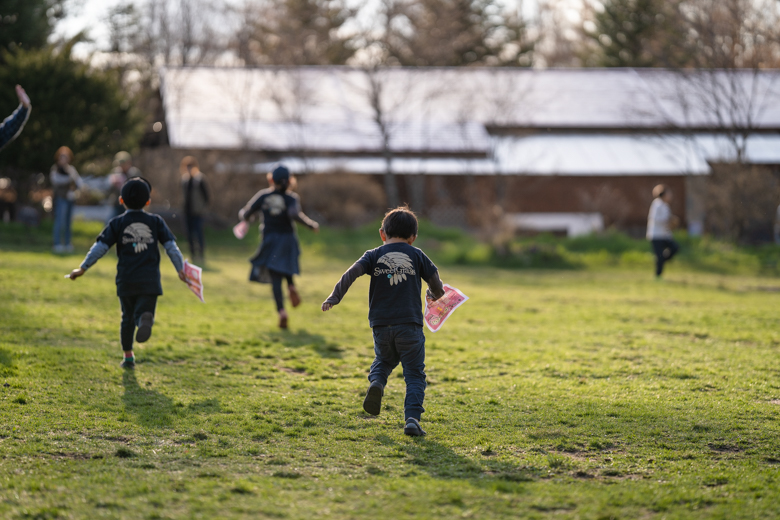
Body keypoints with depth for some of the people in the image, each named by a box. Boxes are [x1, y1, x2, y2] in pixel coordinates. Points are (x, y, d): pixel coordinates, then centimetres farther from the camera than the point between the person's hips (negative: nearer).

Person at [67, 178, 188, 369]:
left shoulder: (117, 223, 5)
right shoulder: (156, 221, 7)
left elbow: (100, 247, -1)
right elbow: (171, 246, 2)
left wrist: (83, 268, 3)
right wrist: (180, 269, 7)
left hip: (126, 280, 1)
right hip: (150, 280, -1)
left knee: (127, 317, 16)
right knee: (143, 311, -6)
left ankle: (128, 356, 21)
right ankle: (146, 318, -43)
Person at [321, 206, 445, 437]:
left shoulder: (374, 255, 7)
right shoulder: (417, 255, 7)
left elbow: (351, 273, -9)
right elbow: (437, 286, 7)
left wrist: (334, 297, -5)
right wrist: (434, 295, 29)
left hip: (381, 325, 1)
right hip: (410, 325, -1)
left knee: (383, 360, 27)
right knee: (414, 374, 5)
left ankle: (376, 383, -5)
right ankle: (412, 418, -11)